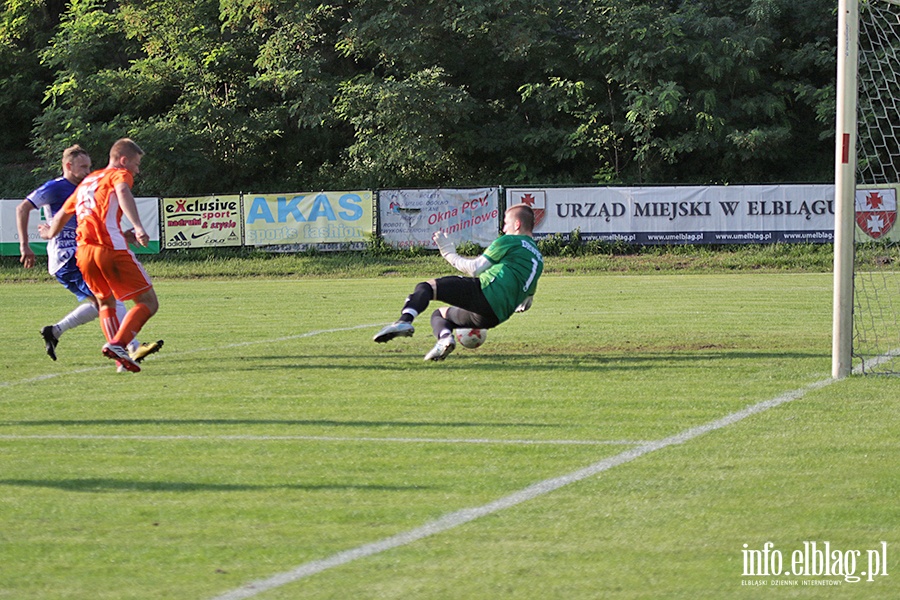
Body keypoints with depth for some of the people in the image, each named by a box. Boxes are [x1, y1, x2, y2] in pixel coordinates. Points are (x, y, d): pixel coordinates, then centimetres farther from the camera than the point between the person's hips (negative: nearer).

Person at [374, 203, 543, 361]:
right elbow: (525, 304, 29)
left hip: (485, 291, -8)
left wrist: (449, 253, 15)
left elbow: (475, 269, 3)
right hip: (497, 317, 8)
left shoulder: (510, 241, 7)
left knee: (424, 288, -7)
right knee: (439, 314, 25)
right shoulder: (539, 259, 29)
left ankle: (405, 321, -38)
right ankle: (445, 337, -12)